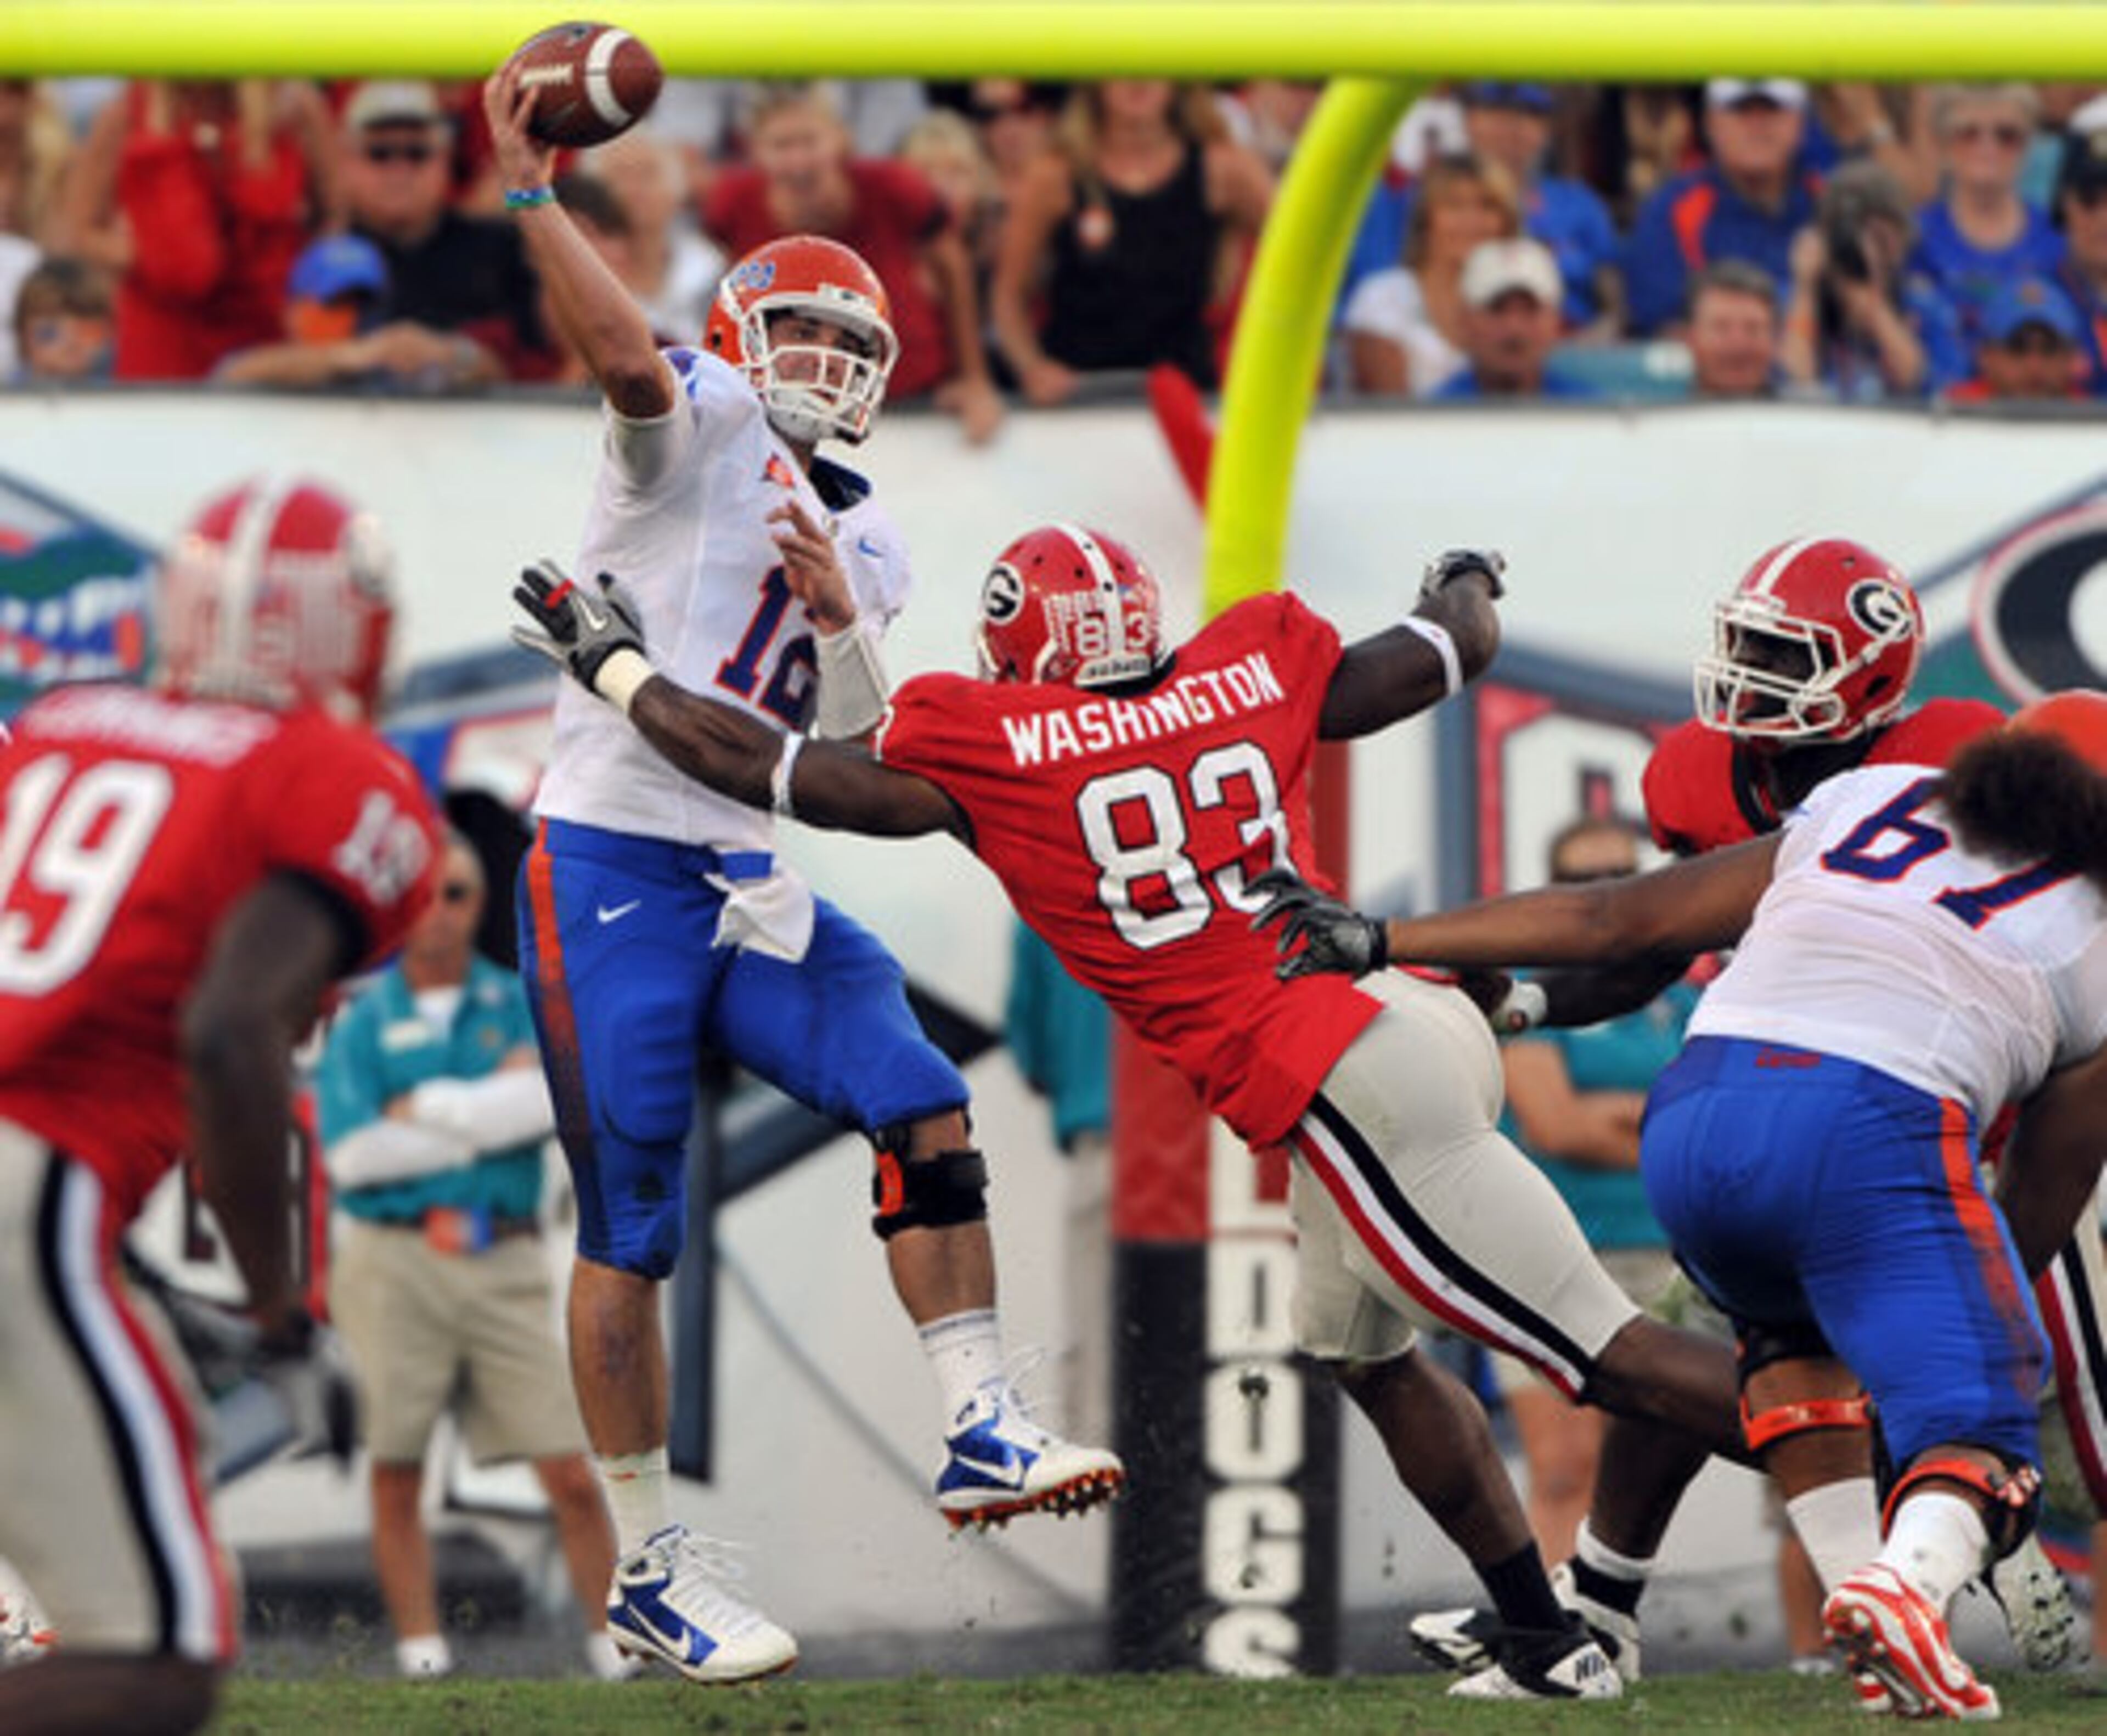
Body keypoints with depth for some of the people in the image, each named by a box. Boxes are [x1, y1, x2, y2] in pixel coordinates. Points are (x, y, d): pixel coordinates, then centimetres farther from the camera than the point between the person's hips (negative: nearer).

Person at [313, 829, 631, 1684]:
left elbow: (550, 1102, -9)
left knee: (571, 1476, -5)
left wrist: (429, 1108, -8)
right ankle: (421, 1653, 4)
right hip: (394, 1261, 0)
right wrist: (486, 1118, -5)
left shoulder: (522, 1005, 11)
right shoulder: (361, 1022, 8)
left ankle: (617, 1647, 1)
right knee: (396, 1474, -2)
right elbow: (352, 1155, -5)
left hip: (504, 1264, 0)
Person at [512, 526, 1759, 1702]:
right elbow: (1457, 648, 28)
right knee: (1365, 1351, 26)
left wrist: (612, 665, 26)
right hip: (1425, 1012, 7)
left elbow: (765, 769, 11)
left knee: (1608, 1354, -6)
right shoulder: (1255, 677, 12)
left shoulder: (987, 751, 0)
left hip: (1345, 1092, -7)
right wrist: (1468, 586, 52)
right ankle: (1549, 1642, 27)